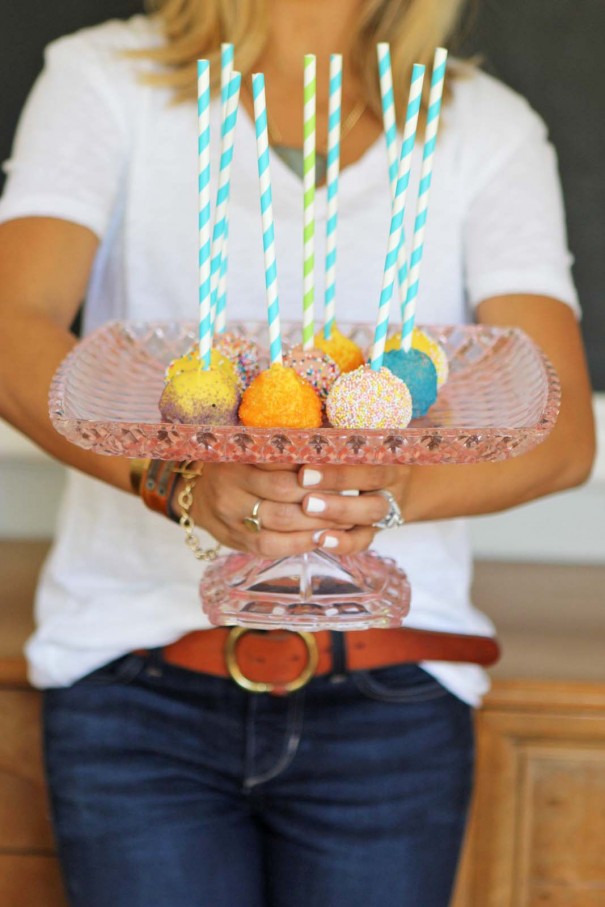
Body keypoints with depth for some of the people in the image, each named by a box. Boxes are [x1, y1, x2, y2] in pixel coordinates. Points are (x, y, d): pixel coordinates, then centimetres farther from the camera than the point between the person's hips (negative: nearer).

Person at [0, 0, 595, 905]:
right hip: (139, 682, -1)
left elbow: (564, 430, -11)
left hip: (388, 694, 1)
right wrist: (184, 475, -37)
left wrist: (399, 484, -32)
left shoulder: (488, 131, 2)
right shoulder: (107, 78, -1)